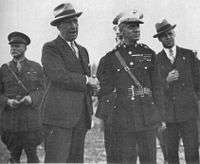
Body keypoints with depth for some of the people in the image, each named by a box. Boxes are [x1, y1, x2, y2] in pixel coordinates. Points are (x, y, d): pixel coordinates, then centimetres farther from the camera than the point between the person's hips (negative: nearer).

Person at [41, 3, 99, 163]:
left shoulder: (83, 51, 23)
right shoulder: (50, 48, -1)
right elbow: (59, 76, -16)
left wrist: (89, 113, 15)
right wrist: (86, 80, -6)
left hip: (81, 117, 7)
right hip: (59, 115, -7)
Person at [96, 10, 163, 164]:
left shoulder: (149, 53, 7)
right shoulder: (111, 57, 3)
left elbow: (157, 86, 9)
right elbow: (105, 90, 6)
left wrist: (161, 116, 6)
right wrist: (102, 116, 1)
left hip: (148, 117, 1)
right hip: (123, 116, -1)